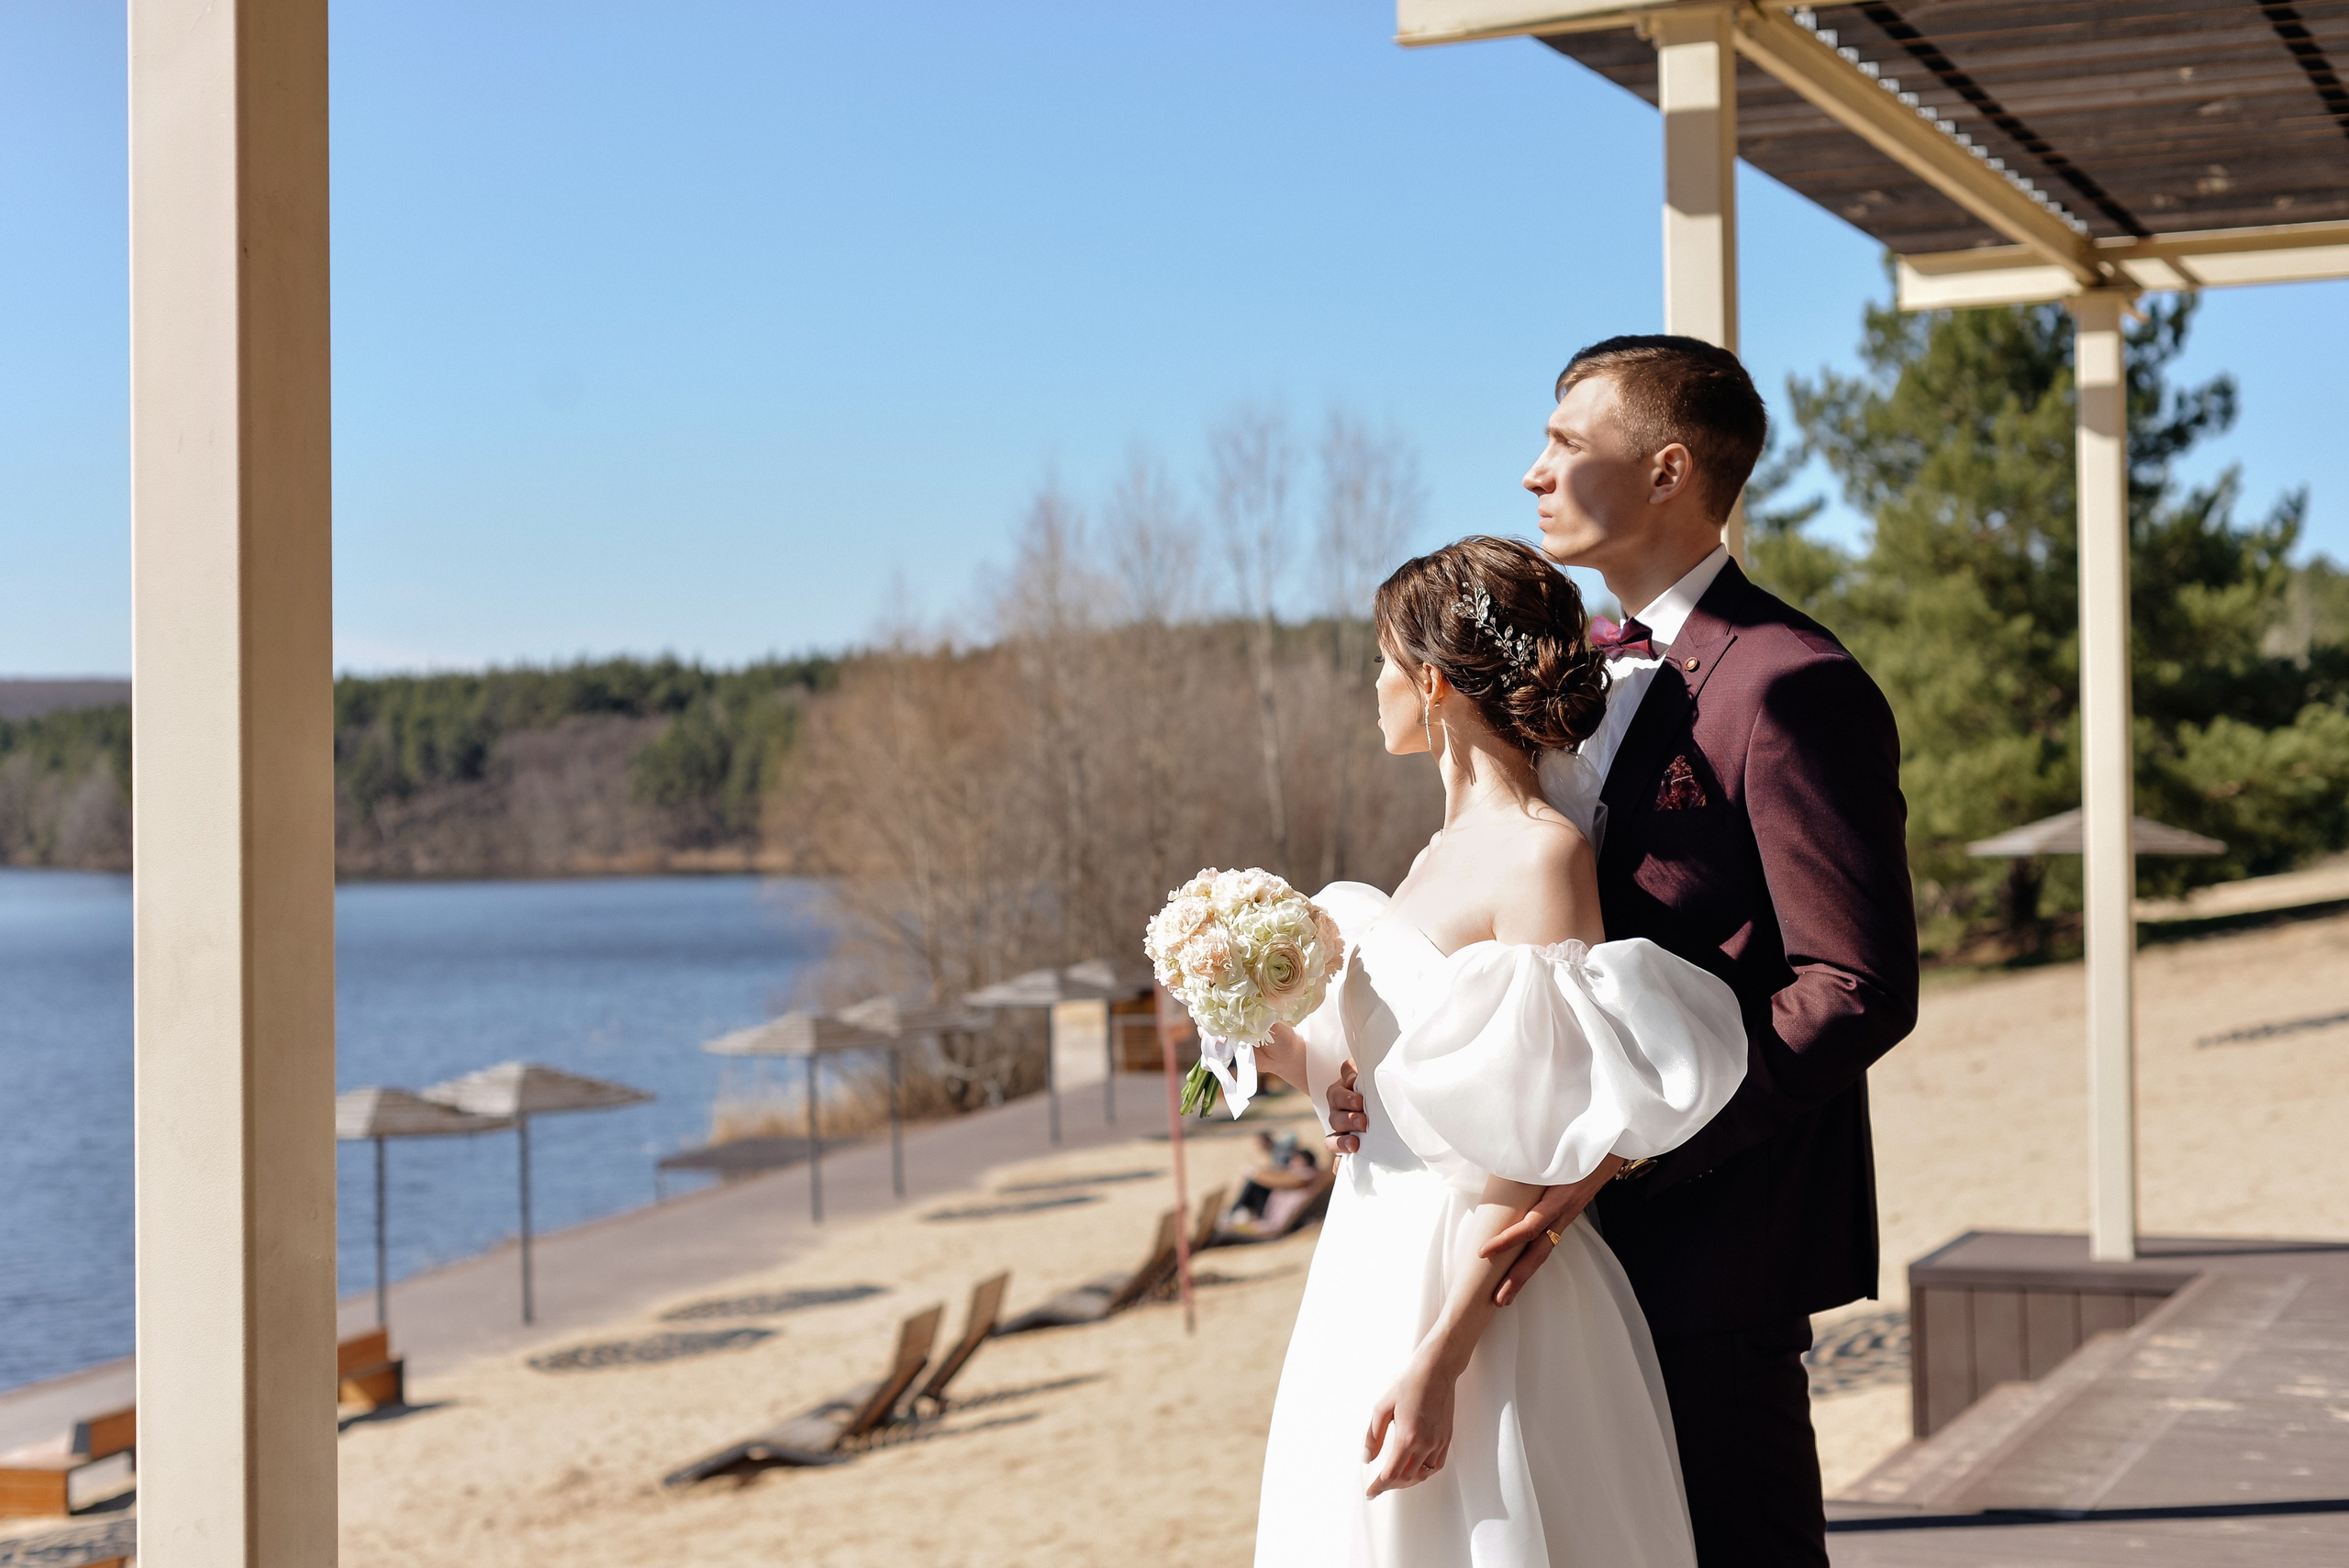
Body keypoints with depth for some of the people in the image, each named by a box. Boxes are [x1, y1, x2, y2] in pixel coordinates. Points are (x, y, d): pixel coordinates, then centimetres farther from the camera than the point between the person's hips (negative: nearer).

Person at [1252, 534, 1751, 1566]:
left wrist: (1439, 1361, -23)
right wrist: (1281, 1047, 3)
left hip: (1476, 1294, -9)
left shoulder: (1543, 855, -16)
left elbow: (1537, 1157, -20)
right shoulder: (1448, 850, 10)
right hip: (1378, 1272, 9)